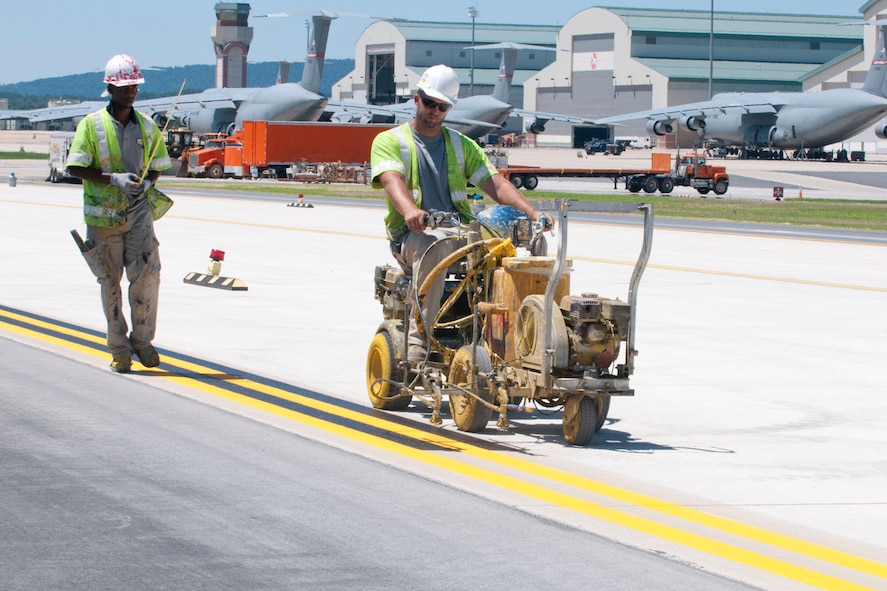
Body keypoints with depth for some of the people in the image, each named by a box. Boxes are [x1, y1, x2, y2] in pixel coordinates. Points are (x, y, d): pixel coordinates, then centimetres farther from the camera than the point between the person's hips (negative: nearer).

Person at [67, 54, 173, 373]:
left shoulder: (147, 126, 8)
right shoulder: (91, 125, -3)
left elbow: (157, 165, 17)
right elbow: (76, 167, -7)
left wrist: (147, 183, -6)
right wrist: (114, 179, -18)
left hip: (139, 212, 2)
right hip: (103, 215, -2)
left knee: (147, 275, -11)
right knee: (110, 283, 5)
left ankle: (142, 339, 6)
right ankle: (119, 349, 14)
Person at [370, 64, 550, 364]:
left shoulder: (462, 145, 22)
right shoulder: (389, 141, 9)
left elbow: (495, 184, 10)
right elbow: (392, 180, -13)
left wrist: (532, 213, -9)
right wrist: (410, 209, -36)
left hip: (460, 229, 4)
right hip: (413, 233, -4)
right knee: (436, 247, -40)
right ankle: (419, 337, -42)